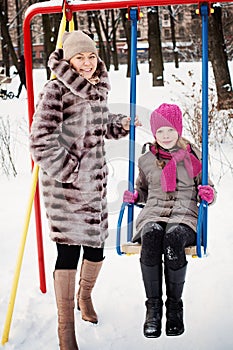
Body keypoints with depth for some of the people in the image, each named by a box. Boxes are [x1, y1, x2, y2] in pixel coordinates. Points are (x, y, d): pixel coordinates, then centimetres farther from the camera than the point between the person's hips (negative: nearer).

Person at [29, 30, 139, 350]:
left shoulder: (99, 88, 9)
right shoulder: (56, 89, -14)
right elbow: (41, 140, -18)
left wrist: (120, 124, 4)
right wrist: (69, 171, -19)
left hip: (95, 179, 6)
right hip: (65, 182, -6)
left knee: (96, 247, 11)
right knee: (69, 250, -4)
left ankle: (85, 294, 44)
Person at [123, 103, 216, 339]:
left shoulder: (193, 156, 14)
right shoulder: (146, 160, 18)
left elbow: (205, 188, 20)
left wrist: (208, 194, -3)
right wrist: (133, 195, 9)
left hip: (184, 215, -1)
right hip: (153, 214, 1)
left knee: (173, 237, -38)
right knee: (151, 235, -37)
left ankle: (174, 306, -24)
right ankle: (153, 307, -29)